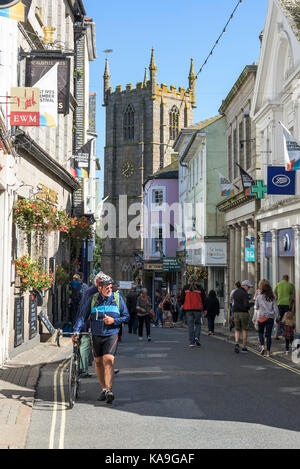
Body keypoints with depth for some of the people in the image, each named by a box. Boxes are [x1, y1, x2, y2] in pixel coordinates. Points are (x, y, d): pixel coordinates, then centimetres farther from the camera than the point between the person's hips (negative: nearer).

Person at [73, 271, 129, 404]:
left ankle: (109, 390, -22)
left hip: (111, 335, -3)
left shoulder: (118, 299, -2)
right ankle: (104, 389, 24)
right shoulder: (93, 299, 0)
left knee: (108, 360, -18)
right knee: (98, 362, 10)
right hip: (96, 335, 3)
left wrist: (113, 321, -14)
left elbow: (126, 316, 3)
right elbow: (83, 316, -1)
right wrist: (76, 331, -13)